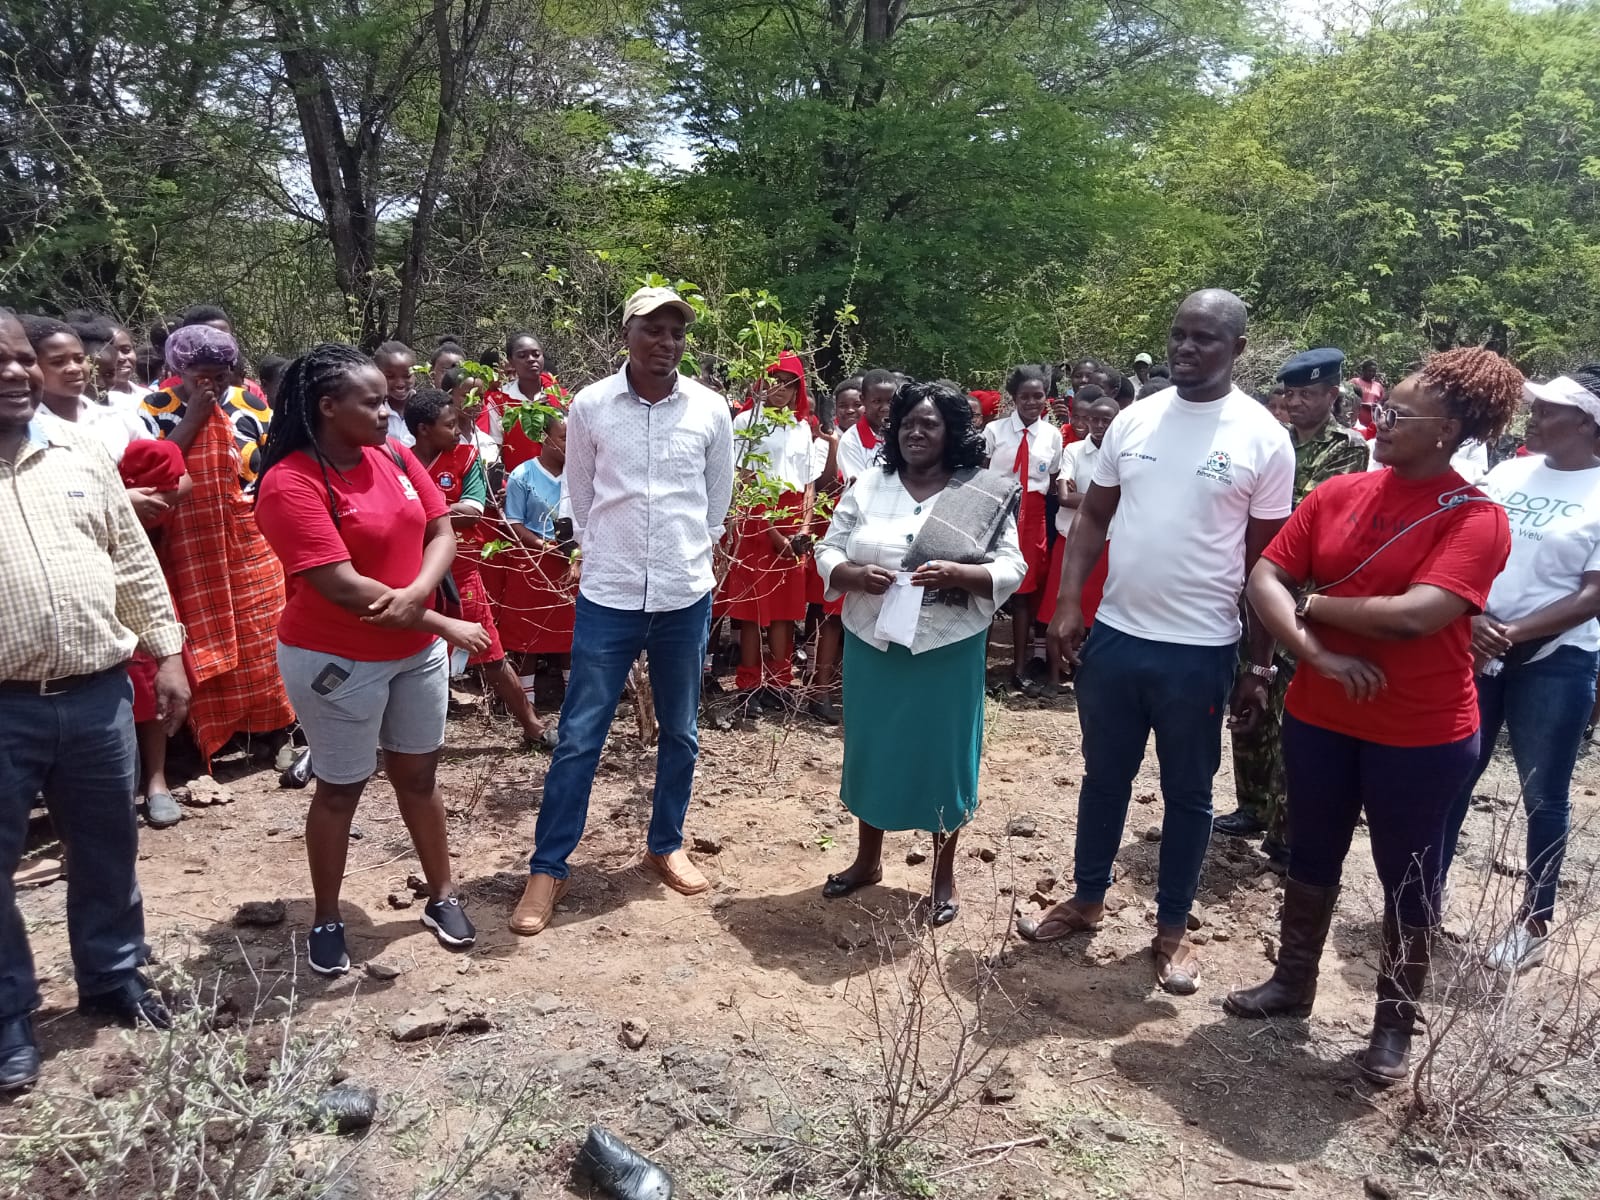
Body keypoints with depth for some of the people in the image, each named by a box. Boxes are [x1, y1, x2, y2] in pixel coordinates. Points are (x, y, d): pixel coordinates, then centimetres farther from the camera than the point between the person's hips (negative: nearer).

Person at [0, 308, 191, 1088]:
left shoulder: (80, 453, 6)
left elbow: (134, 561, 10)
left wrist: (166, 651, 6)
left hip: (98, 692, 3)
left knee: (107, 848, 16)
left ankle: (114, 978, 36)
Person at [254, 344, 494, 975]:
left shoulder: (394, 456, 0)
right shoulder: (290, 483, -20)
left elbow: (442, 532, 0)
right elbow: (342, 586, -24)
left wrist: (417, 592, -22)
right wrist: (446, 626, -21)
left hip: (417, 651, 5)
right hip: (336, 661, -5)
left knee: (418, 774, 16)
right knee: (341, 788, 9)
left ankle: (442, 896, 32)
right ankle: (326, 921, 28)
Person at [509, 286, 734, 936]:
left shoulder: (711, 410, -2)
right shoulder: (589, 406, -4)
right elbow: (581, 502, 7)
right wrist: (612, 558, 10)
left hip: (687, 596, 2)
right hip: (608, 596, -1)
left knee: (680, 732, 15)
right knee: (578, 737, 2)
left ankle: (665, 846, 34)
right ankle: (547, 867, 16)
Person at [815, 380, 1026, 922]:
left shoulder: (985, 495, -5)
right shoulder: (867, 487, 3)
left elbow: (1011, 570, -7)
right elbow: (827, 553, 4)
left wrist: (957, 574, -25)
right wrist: (856, 576, -18)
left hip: (948, 651, -2)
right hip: (872, 646, 3)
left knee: (941, 755, 8)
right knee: (871, 749, 14)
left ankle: (944, 876, 26)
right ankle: (868, 858, 35)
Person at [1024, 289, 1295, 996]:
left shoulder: (1263, 438, -7)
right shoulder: (1133, 420, 3)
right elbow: (1093, 518, 8)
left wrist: (1260, 665, -3)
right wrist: (1068, 604, -3)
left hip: (1200, 651, -3)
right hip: (1114, 635, 4)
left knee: (1187, 794, 11)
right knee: (1104, 775, 17)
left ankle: (1172, 929, 28)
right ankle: (1087, 899, 36)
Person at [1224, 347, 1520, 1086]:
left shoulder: (1477, 519, -14)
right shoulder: (1337, 494, 0)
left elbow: (1414, 616, -26)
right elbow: (1264, 578, -5)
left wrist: (1311, 603, -13)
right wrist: (1318, 655, -19)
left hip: (1422, 734, -5)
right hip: (1319, 716, 5)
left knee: (1407, 875, 12)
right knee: (1311, 854, 19)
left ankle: (1395, 1022, 30)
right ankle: (1292, 982, 39)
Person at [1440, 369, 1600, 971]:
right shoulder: (1507, 474, 5)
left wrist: (1512, 633, -21)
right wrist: (1473, 619, -14)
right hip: (1476, 649, 4)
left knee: (1544, 796, 7)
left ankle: (1534, 920, 22)